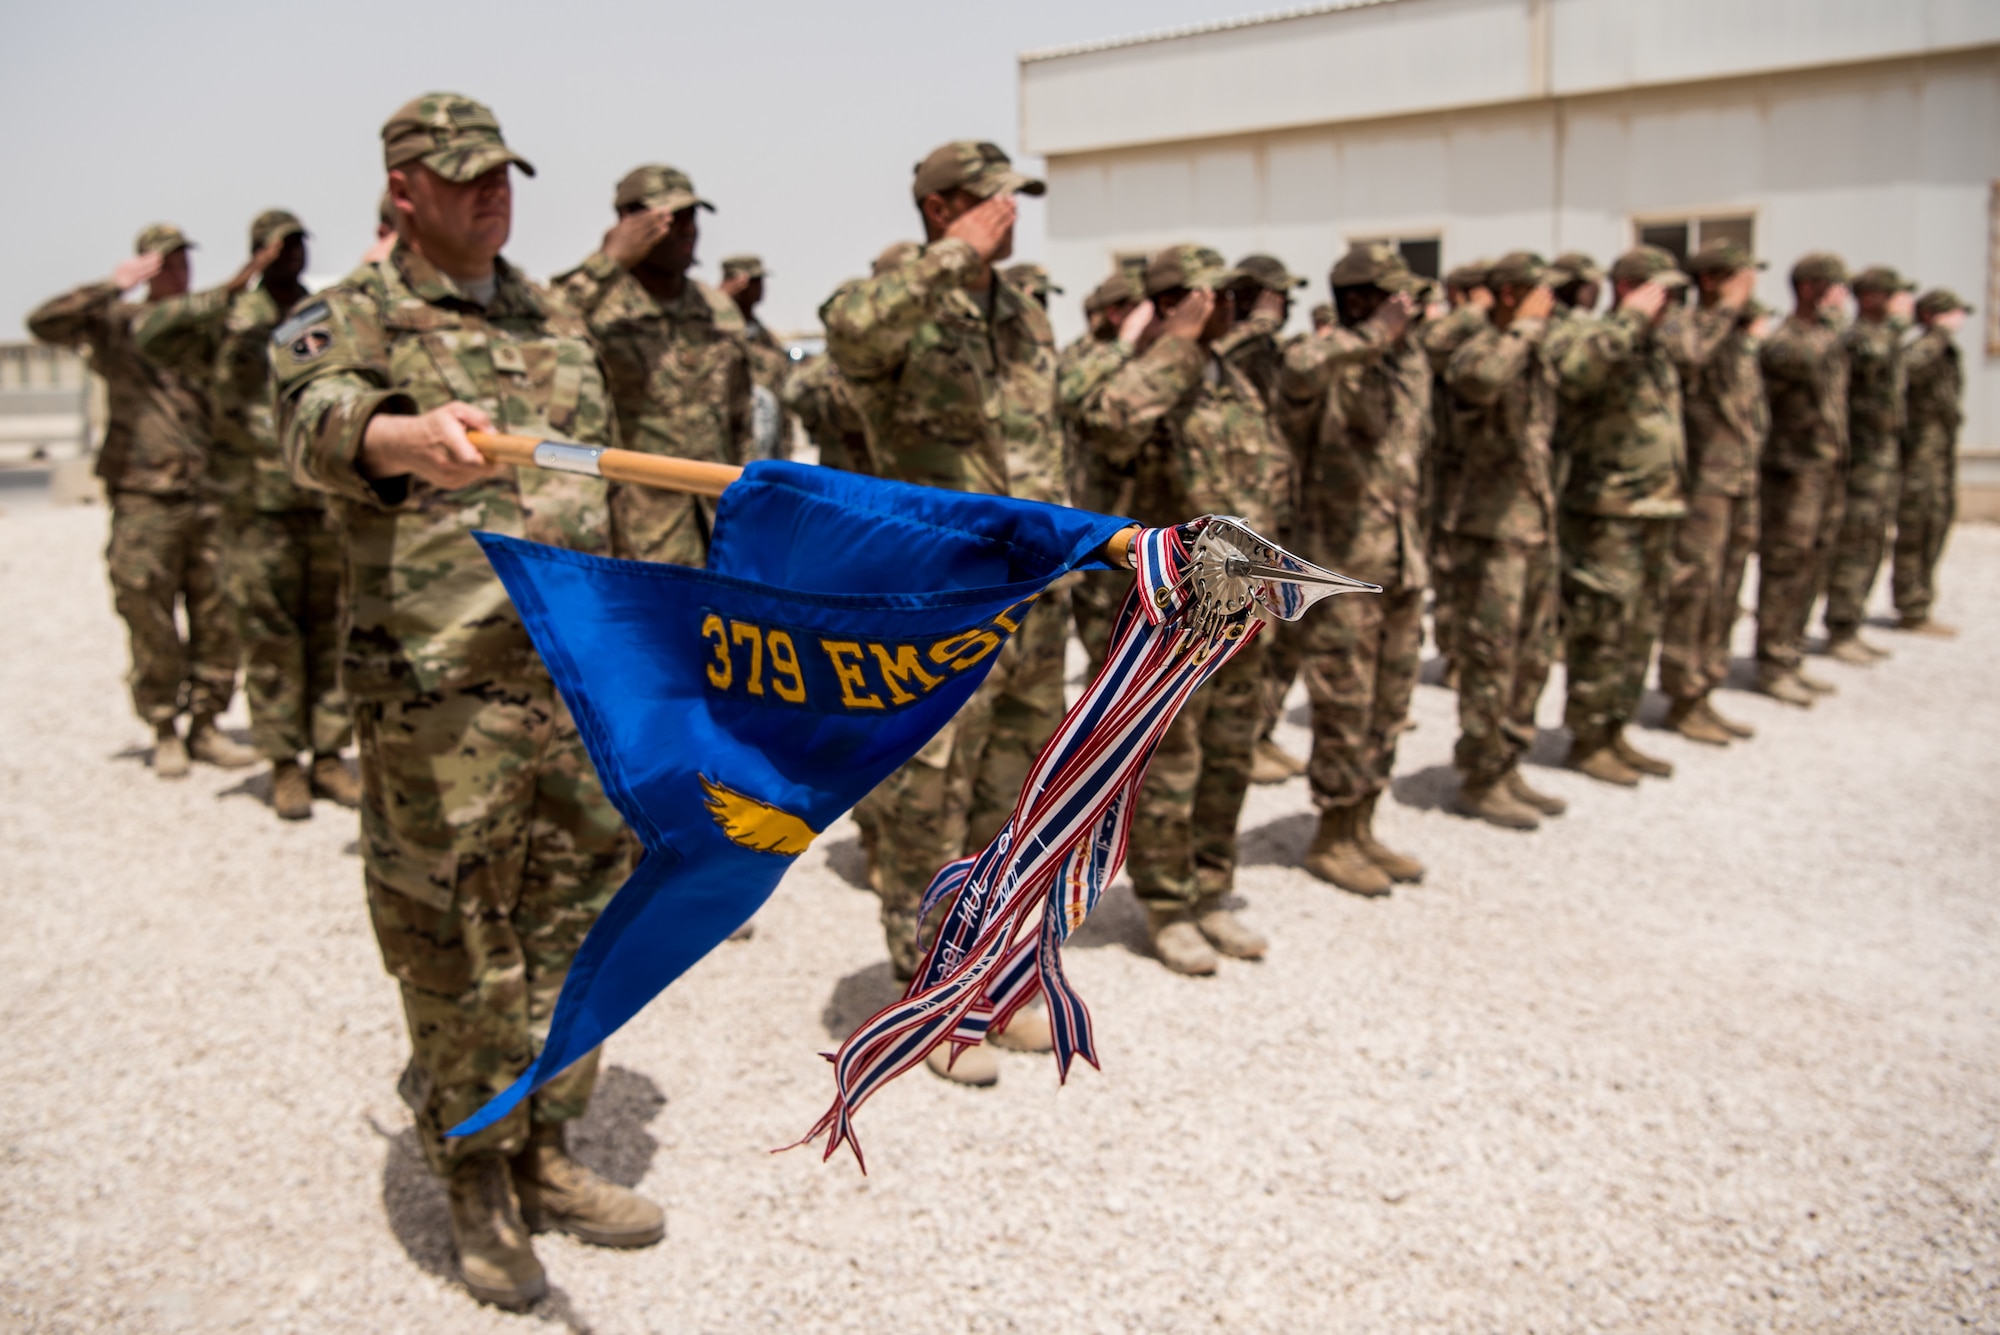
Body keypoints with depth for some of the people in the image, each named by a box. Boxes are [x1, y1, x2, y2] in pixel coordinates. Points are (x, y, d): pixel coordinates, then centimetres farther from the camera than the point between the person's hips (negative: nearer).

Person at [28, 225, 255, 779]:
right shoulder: (118, 323, 3)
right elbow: (44, 322, -13)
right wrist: (113, 287, -16)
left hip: (210, 499, 3)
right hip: (144, 501, -3)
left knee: (219, 623, 5)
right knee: (152, 630, 2)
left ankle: (205, 727, 17)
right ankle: (164, 735, 14)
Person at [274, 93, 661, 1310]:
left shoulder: (560, 320, 15)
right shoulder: (350, 321, -3)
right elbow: (317, 427, -26)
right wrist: (414, 435, -49)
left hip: (583, 684, 6)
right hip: (438, 696, -5)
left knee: (570, 929, 13)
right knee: (456, 950, 5)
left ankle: (545, 1157, 30)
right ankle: (477, 1182, 24)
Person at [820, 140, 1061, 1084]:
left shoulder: (1029, 321, 13)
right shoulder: (899, 309, -10)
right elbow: (849, 327, -37)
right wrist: (955, 257, -26)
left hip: (1033, 604, 7)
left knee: (1003, 811, 17)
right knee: (924, 815, 4)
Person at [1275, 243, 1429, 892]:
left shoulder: (1412, 362, 10)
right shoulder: (1328, 365, -14)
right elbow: (1300, 370, -41)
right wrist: (1374, 336, -31)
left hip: (1403, 567, 8)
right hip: (1340, 568, -8)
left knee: (1388, 709, 14)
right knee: (1345, 710, 1)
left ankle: (1361, 831, 28)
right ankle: (1330, 841, 17)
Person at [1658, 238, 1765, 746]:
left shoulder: (1741, 338, 18)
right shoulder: (1691, 328, -9)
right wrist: (1727, 307, -26)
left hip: (1741, 481, 9)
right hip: (1703, 480, -9)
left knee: (1724, 594, 12)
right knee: (1693, 587, -5)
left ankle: (1704, 692, 21)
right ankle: (1683, 698, 3)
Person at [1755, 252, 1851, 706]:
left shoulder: (1829, 337, 16)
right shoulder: (1780, 340, -10)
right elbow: (1809, 359, -28)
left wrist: (1838, 456, 21)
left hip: (1828, 469, 9)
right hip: (1792, 469, -9)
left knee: (1810, 570, 12)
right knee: (1784, 570, -5)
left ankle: (1791, 658, 20)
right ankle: (1771, 666, 2)